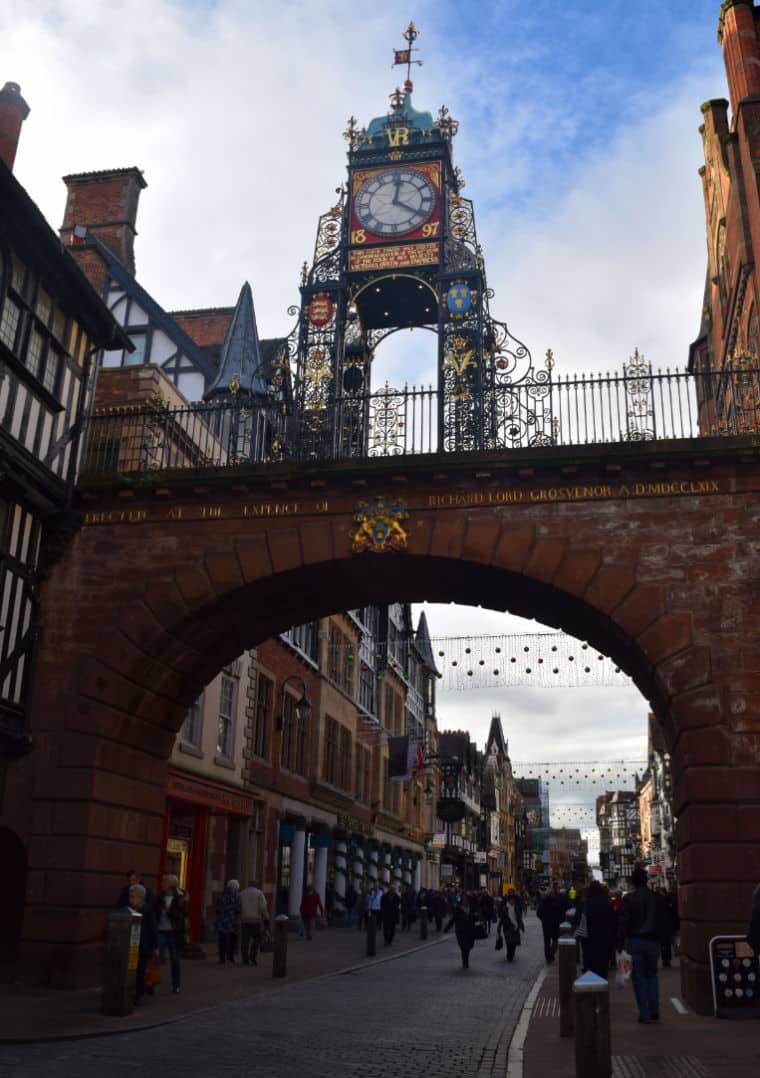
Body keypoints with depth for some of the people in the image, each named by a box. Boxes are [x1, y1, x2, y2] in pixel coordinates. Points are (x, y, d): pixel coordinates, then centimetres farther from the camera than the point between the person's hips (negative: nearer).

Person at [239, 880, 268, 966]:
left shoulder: (241, 894, 9)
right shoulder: (259, 893, 1)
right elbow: (263, 907, -9)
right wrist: (266, 918, -6)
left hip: (244, 920, 2)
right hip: (256, 920, -2)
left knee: (245, 940, 6)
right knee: (257, 939, 11)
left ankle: (245, 960, 2)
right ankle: (252, 956, -2)